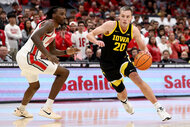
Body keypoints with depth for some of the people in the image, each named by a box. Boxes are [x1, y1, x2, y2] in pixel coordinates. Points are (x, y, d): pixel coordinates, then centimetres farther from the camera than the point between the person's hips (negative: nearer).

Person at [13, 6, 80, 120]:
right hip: (29, 57, -11)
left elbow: (52, 51, 31)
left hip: (22, 57, 11)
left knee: (35, 86, 34)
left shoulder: (53, 30, 22)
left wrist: (66, 52, 14)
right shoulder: (49, 24, -10)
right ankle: (47, 109, -13)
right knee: (64, 72, -10)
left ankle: (21, 110, 50)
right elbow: (35, 37, -27)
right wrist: (48, 55, -31)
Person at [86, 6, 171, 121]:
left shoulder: (134, 30, -8)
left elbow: (143, 47, 4)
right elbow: (90, 35, -16)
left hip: (123, 59, 1)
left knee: (136, 77, -29)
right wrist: (96, 42, -38)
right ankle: (124, 101, 46)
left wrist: (146, 51, -21)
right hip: (108, 64, -1)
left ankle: (159, 107, -27)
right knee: (123, 94, 3)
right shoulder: (111, 25, -17)